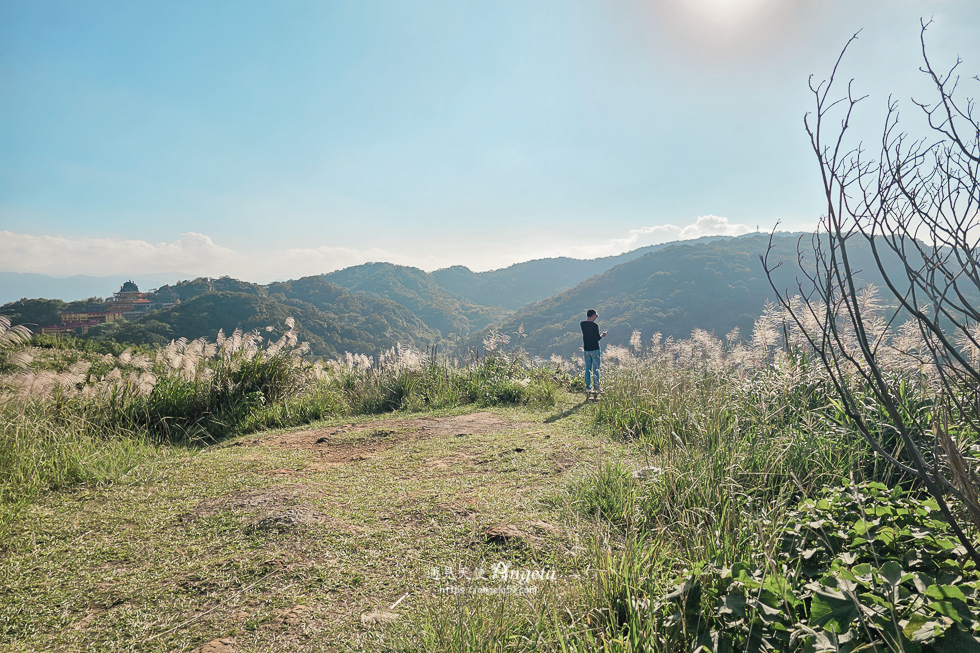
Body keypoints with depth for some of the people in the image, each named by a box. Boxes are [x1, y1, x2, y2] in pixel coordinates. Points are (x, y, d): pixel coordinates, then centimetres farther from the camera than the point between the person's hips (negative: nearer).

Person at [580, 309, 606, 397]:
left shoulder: (582, 324, 1)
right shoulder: (595, 325, -15)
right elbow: (597, 338, -12)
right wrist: (602, 335, 7)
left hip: (586, 349, 5)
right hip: (594, 349, -5)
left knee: (587, 369, 11)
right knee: (596, 370, 1)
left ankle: (588, 388, 11)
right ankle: (596, 389, 2)